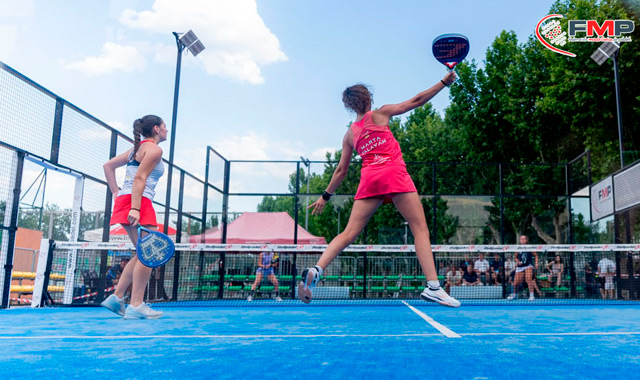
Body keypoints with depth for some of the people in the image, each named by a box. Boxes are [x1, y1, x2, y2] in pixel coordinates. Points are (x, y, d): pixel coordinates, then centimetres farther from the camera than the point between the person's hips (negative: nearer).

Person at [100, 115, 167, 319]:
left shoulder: (137, 148, 22)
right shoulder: (154, 149, -5)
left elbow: (108, 165, 25)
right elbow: (139, 178, -17)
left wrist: (116, 193, 21)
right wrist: (135, 208, -24)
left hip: (125, 200, 10)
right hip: (138, 202, -10)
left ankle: (116, 297, 15)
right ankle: (136, 306, -8)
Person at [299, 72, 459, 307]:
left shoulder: (349, 134, 20)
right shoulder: (380, 114, 11)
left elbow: (341, 170, 20)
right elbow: (416, 101, 11)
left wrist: (326, 196, 28)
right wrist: (444, 82, 19)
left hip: (369, 178, 4)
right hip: (394, 174, -4)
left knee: (349, 233, 2)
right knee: (420, 228, -2)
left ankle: (315, 271, -15)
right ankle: (432, 285, -13)